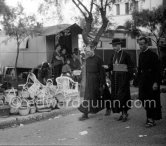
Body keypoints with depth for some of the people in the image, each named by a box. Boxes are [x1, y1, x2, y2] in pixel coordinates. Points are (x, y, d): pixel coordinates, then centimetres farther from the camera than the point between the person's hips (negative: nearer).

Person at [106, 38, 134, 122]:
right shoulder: (113, 55, 12)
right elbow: (110, 67, 11)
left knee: (122, 94, -8)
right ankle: (122, 113, 15)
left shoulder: (125, 55, -5)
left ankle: (125, 113, 0)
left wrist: (129, 77, -10)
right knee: (115, 95, 6)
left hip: (123, 77, -6)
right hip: (115, 77, 6)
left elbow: (130, 67, -4)